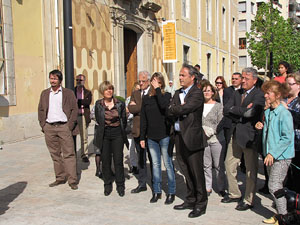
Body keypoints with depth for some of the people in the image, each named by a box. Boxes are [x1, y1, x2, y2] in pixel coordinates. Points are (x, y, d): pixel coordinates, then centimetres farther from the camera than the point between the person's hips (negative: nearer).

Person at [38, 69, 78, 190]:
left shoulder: (68, 93, 4)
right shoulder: (44, 93, 14)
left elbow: (74, 110, 0)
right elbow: (41, 110, 15)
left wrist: (70, 126, -8)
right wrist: (43, 125, 4)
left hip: (64, 127, -4)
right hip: (49, 128, 4)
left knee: (68, 154, -5)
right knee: (55, 154, 9)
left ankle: (72, 180, -1)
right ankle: (60, 178, 18)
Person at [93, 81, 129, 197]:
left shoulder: (120, 103, 1)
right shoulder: (98, 104, 1)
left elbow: (124, 120, 8)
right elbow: (98, 120, 6)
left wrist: (120, 131, 8)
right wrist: (106, 127, 5)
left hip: (117, 134, 0)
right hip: (104, 135, 1)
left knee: (118, 160, 0)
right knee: (105, 160, 5)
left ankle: (120, 186, 13)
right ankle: (107, 185, 20)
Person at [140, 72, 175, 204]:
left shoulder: (166, 95, -3)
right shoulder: (146, 98, 8)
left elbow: (163, 105, -27)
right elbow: (143, 119, 9)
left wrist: (157, 89, -19)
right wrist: (142, 137, 7)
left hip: (164, 135, -4)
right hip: (151, 137, 4)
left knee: (168, 164, 3)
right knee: (155, 164, 12)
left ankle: (171, 192, 13)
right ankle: (157, 191, 22)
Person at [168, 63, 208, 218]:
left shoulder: (197, 93, -9)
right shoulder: (178, 93, 14)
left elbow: (184, 109, -22)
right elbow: (169, 111, 4)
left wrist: (176, 109, -3)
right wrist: (179, 109, -13)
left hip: (192, 137, -7)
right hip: (179, 137, 7)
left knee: (197, 172, 2)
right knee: (186, 172, 16)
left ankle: (201, 205, 15)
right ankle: (190, 200, 30)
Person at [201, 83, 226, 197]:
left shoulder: (218, 106, 1)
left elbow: (220, 123, -4)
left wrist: (210, 131, -11)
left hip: (216, 139, -2)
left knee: (219, 165, 3)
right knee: (206, 165, 8)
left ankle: (221, 188, 16)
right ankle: (207, 188, 19)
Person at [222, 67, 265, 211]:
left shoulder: (259, 95, -10)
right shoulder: (237, 93, 11)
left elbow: (251, 112, -24)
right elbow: (225, 111, 1)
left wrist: (234, 109, -11)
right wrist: (242, 112, -12)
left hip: (250, 135, -7)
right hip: (236, 134, 7)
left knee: (250, 170, 4)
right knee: (229, 165, 14)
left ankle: (248, 201, 18)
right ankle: (234, 194, 31)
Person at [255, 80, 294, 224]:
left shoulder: (284, 113, -16)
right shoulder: (267, 112, 9)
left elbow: (287, 138, -19)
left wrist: (273, 153, -20)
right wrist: (260, 127, 1)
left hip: (281, 156, -8)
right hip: (270, 154, 8)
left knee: (274, 186, -7)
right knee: (275, 186, 14)